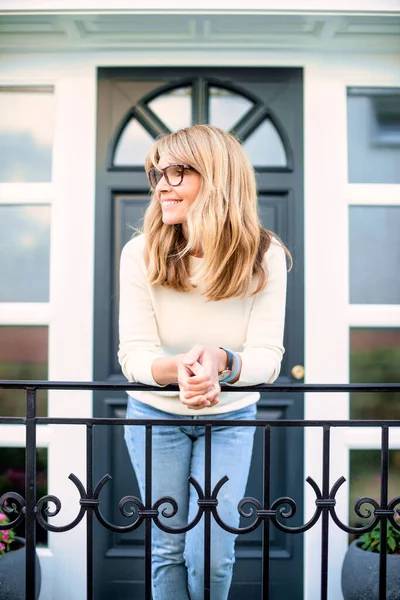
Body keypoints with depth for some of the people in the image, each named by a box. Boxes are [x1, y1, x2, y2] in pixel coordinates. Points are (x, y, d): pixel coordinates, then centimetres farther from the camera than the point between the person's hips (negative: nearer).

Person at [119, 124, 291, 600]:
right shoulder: (141, 253, -16)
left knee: (211, 555, 0)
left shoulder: (265, 257, -15)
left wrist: (221, 361, -42)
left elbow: (268, 356, -19)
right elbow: (134, 355, -18)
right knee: (168, 548, 9)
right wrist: (179, 368, -41)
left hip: (230, 419, 0)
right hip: (156, 416, 0)